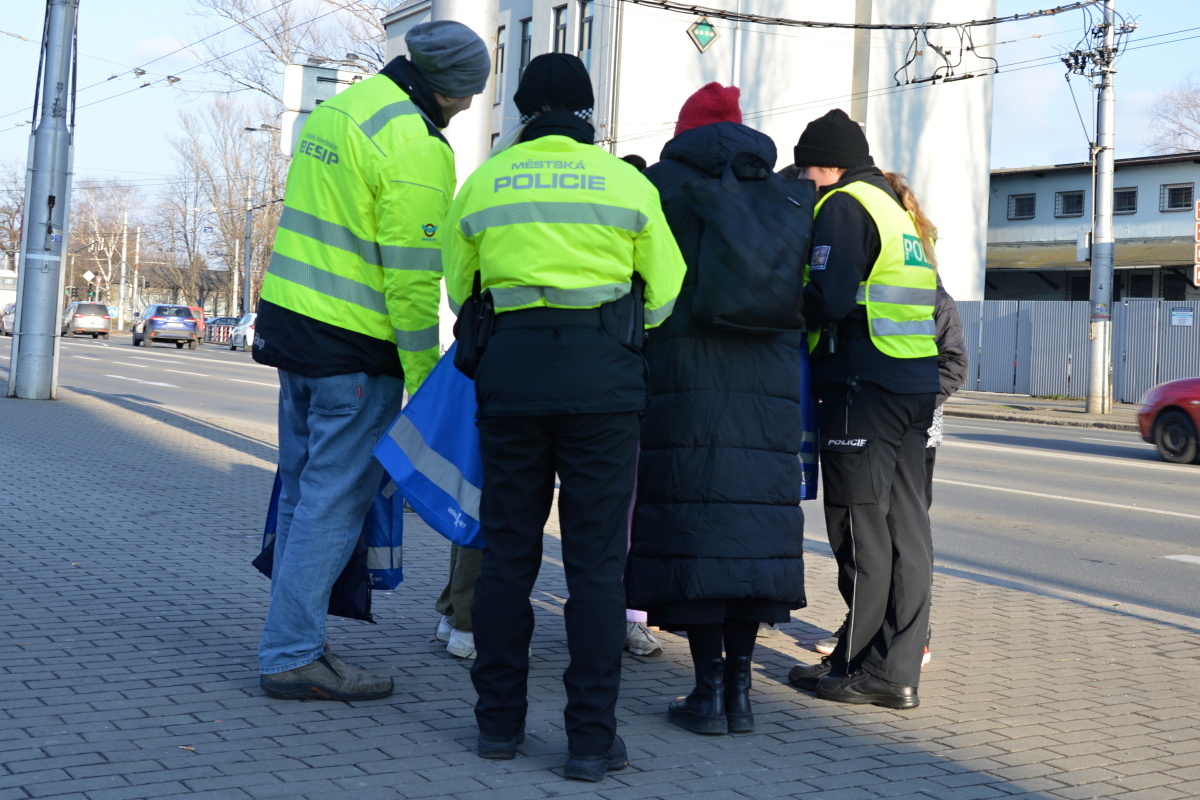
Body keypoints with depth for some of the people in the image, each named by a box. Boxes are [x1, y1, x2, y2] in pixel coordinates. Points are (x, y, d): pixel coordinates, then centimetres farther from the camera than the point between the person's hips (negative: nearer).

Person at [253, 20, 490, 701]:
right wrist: (425, 378, -11)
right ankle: (292, 657, 2)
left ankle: (294, 641, 23)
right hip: (354, 346, -9)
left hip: (290, 317, 9)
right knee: (335, 502, -2)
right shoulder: (416, 146, -15)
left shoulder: (336, 110, 14)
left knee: (304, 491, 16)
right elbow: (413, 276, -17)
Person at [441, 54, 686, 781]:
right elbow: (664, 298, 2)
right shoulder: (627, 183, 2)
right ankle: (592, 736, 2)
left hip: (511, 369, 2)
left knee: (508, 551, 10)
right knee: (596, 560, 1)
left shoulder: (483, 184, 8)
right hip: (601, 376, -2)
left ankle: (500, 721, 16)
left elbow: (459, 291, 12)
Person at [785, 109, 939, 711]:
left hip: (864, 387, -9)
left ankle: (862, 669, 2)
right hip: (914, 384, 9)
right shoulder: (894, 211, 24)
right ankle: (899, 671, 10)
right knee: (905, 522, 6)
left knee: (861, 525, -4)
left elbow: (830, 300, -18)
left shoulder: (843, 207, -5)